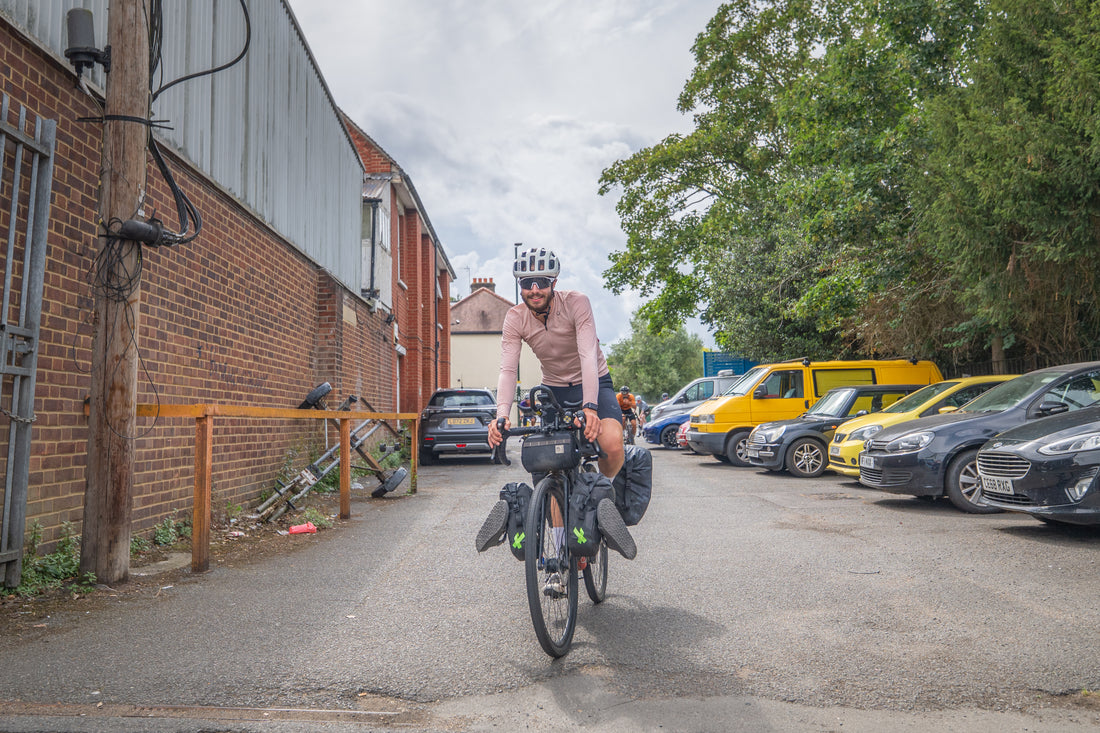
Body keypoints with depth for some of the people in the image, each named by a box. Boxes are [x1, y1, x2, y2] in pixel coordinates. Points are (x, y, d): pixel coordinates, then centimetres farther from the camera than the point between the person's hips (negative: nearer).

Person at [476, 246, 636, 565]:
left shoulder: (576, 302, -22)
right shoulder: (515, 318, -13)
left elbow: (588, 355, -33)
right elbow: (508, 370, -20)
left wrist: (589, 406, -47)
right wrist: (501, 415, -37)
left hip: (593, 384, -3)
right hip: (553, 391, 3)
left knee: (612, 446, -30)